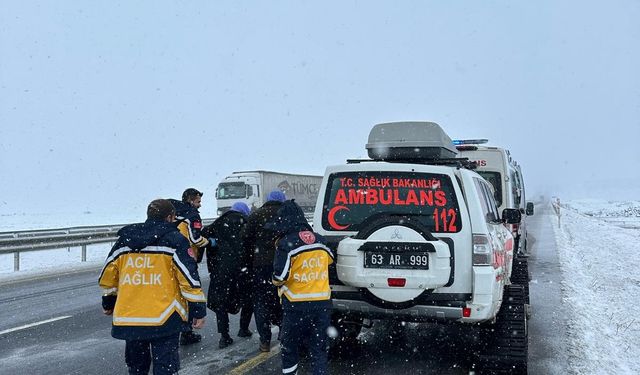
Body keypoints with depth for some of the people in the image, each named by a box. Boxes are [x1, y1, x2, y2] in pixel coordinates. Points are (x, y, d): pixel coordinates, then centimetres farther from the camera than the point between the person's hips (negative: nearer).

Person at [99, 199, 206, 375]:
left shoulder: (125, 239, 8)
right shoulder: (174, 239, -5)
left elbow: (108, 274, 15)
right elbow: (189, 277, -10)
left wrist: (108, 302, 29)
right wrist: (199, 310, -4)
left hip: (129, 317, 5)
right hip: (164, 318, -4)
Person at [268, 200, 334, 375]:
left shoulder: (286, 243, -14)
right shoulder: (320, 240, 5)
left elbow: (280, 277, -15)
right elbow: (330, 259, 24)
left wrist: (277, 282, 6)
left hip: (297, 306, -5)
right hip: (323, 303, 5)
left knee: (289, 347, 14)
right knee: (319, 348, 11)